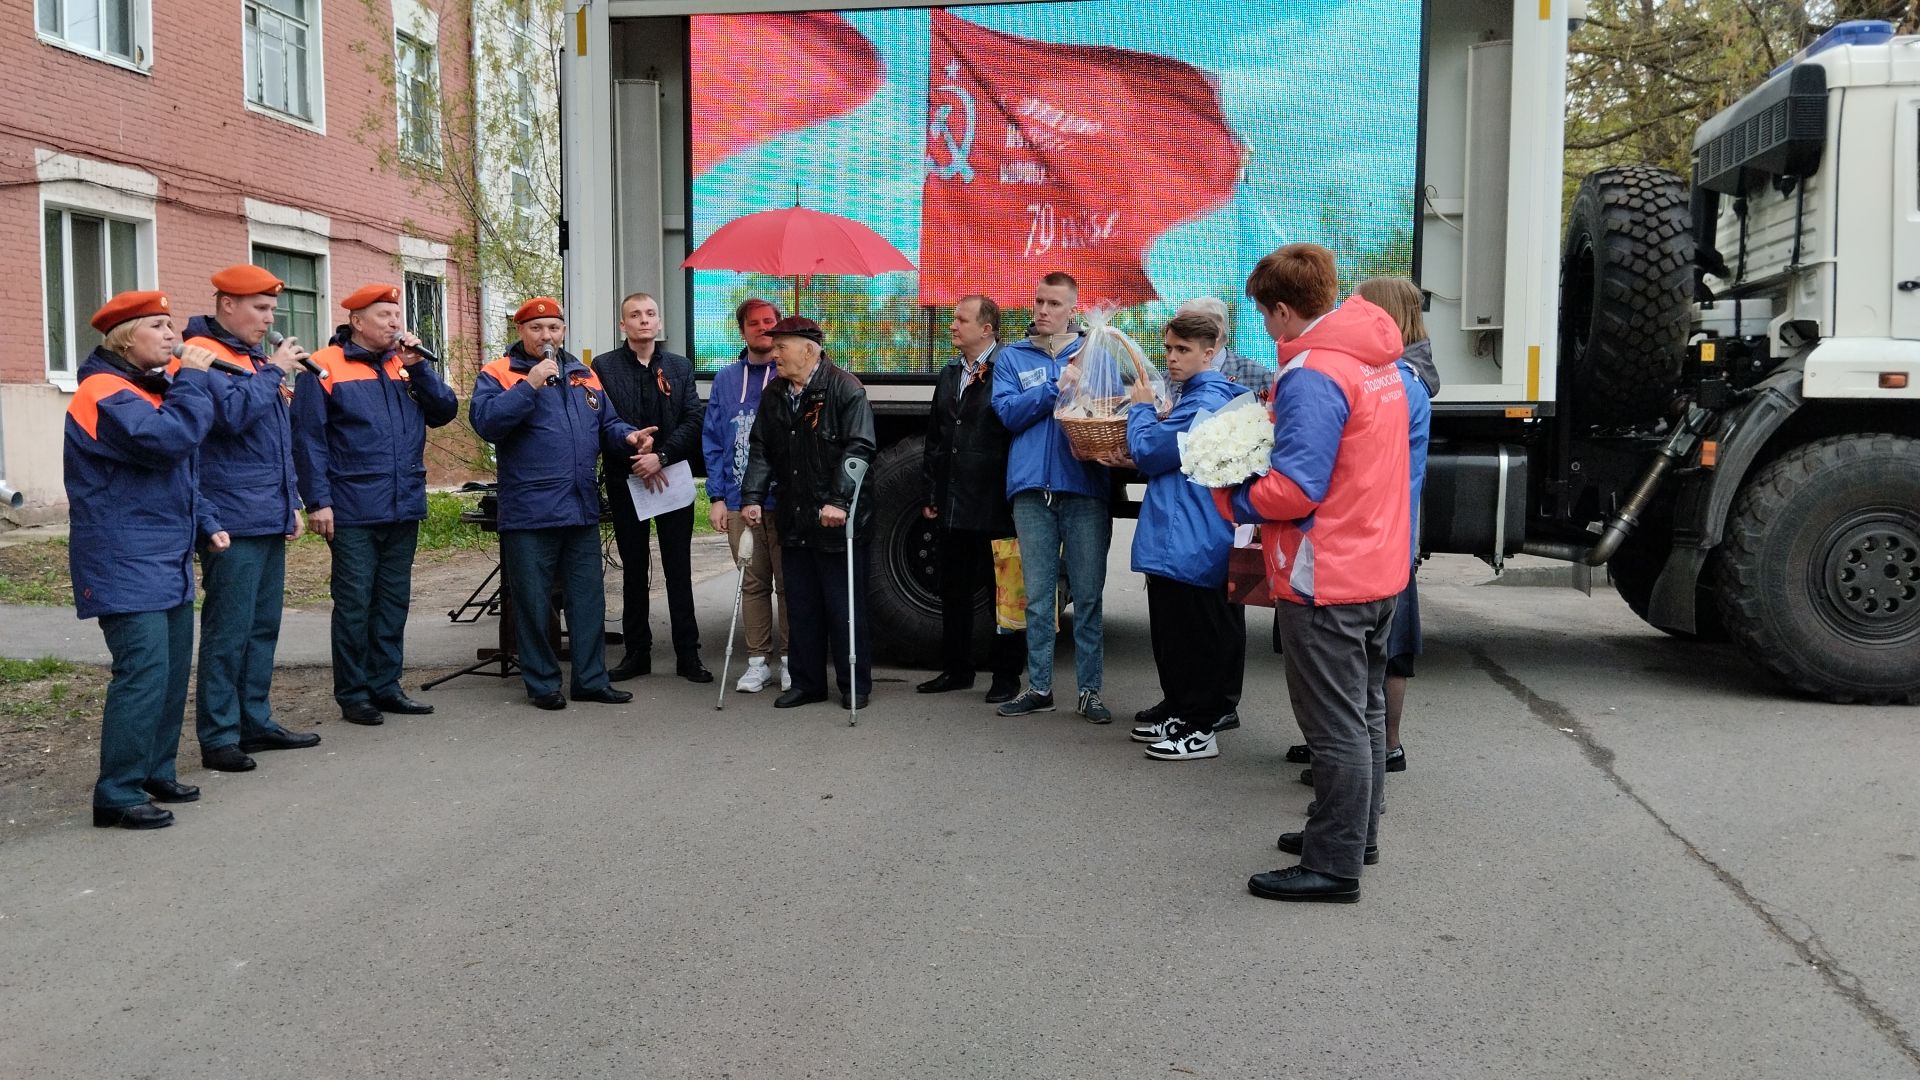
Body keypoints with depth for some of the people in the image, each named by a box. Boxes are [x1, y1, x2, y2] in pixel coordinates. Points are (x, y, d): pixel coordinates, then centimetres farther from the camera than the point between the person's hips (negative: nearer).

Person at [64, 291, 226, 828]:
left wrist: (205, 524, 14)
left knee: (172, 670, 13)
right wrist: (191, 379, -17)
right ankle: (118, 794, -8)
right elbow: (169, 439, -29)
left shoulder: (151, 389, 19)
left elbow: (183, 470, 25)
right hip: (125, 566, -10)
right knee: (143, 672, -14)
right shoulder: (105, 393, -13)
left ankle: (156, 773, 23)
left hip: (167, 561, 10)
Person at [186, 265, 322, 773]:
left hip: (269, 519, 9)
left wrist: (291, 502, 20)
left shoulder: (256, 356, 20)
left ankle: (256, 721, 22)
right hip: (232, 518, -9)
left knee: (263, 626, 13)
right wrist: (273, 371, -14)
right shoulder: (203, 354, -8)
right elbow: (232, 411, -26)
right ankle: (218, 737, 1)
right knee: (228, 631, -5)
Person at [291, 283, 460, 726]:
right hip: (353, 512, -6)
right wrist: (318, 501, -14)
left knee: (394, 602, 11)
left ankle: (385, 686, 21)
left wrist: (416, 365, -5)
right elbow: (308, 438, -9)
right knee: (354, 604, 0)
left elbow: (445, 411, 5)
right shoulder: (325, 367, -4)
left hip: (405, 508, 6)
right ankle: (352, 694, 9)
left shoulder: (405, 365, 13)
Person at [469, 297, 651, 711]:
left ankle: (591, 679, 19)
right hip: (528, 513, -5)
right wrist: (530, 385, -20)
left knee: (589, 599, 9)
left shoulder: (584, 376, 16)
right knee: (533, 603, 2)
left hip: (582, 509, 5)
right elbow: (485, 421, -16)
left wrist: (629, 436, -3)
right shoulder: (498, 375, -1)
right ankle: (541, 683, 14)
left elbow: (607, 424, 19)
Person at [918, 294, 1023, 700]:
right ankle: (957, 669, 27)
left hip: (995, 505, -7)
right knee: (953, 591, 14)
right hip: (953, 508, 8)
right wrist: (931, 492, 16)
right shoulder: (949, 375, 15)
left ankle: (1007, 676, 13)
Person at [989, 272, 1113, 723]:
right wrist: (1057, 385, -11)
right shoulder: (1012, 357, 12)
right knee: (1037, 595, 5)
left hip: (1084, 487, -1)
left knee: (1088, 593, 1)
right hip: (1032, 488, 1)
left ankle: (1089, 690, 9)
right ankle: (1039, 687, 14)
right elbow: (1008, 412, -2)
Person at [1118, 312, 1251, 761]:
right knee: (1170, 632, 17)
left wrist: (1141, 408, 0)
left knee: (1194, 636, -2)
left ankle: (1200, 730, 6)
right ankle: (1179, 714, 27)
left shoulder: (1205, 403, -17)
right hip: (1174, 539, 11)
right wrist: (1140, 462, 12)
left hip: (1191, 543, -11)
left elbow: (1149, 453, -15)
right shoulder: (1195, 396, 17)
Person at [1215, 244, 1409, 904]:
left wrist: (1231, 501, -9)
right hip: (1379, 567, 10)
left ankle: (1334, 867, 8)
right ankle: (1356, 832, 35)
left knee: (1336, 727, -1)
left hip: (1327, 580, -10)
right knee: (1364, 711, 20)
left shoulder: (1313, 374, -21)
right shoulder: (1378, 361, 9)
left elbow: (1295, 490, -25)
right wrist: (1278, 411, 11)